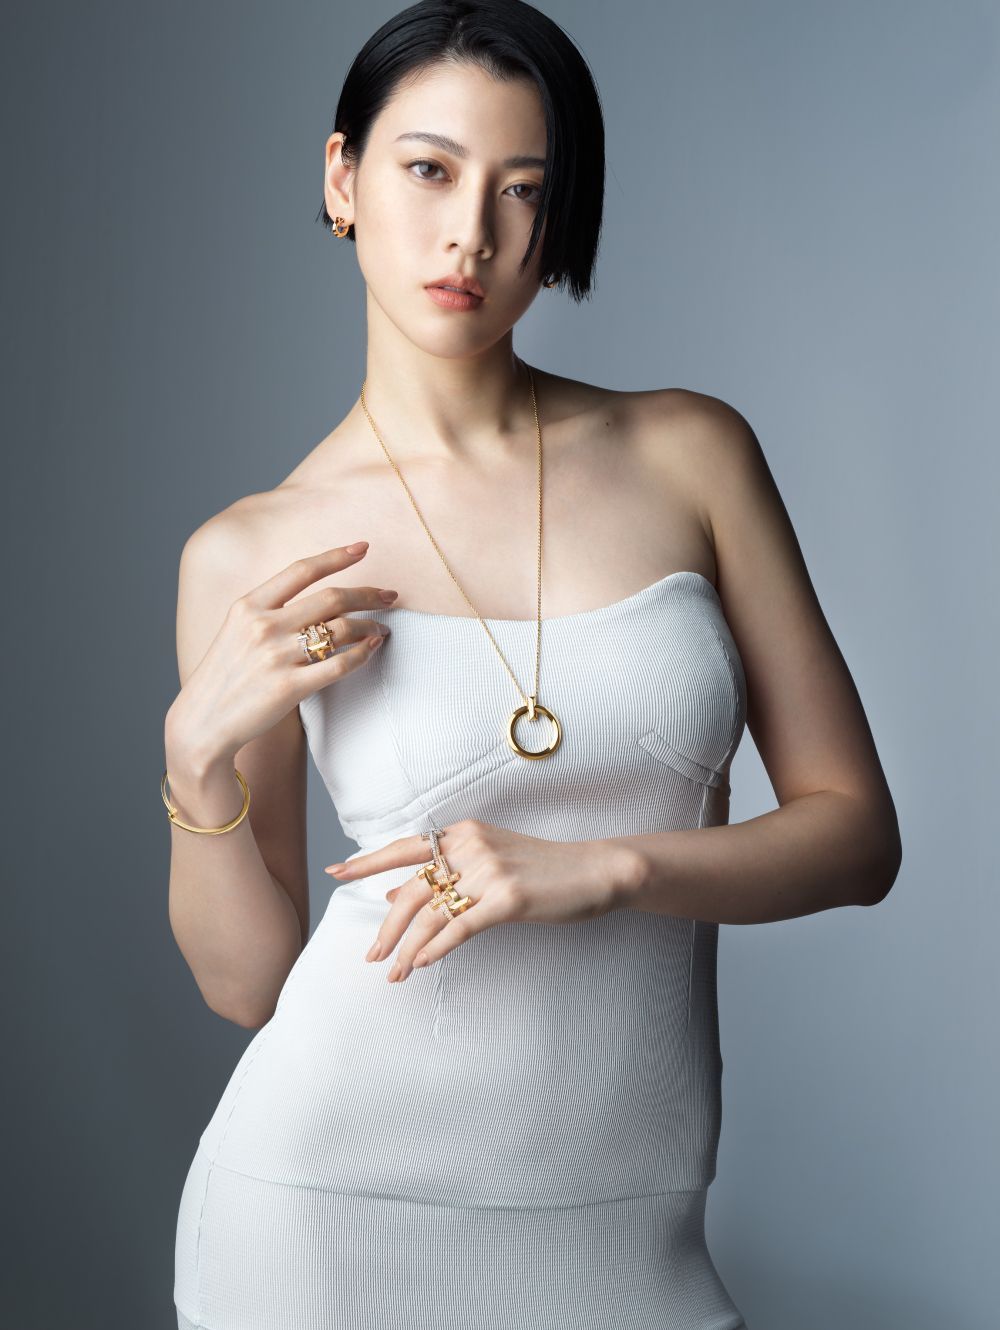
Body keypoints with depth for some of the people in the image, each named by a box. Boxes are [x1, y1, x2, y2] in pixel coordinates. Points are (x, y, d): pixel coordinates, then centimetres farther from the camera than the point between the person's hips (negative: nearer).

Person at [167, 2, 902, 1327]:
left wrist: (601, 870, -16)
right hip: (329, 1203, 0)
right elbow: (244, 979, 1)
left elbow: (856, 831, -1)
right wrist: (199, 759, -15)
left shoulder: (692, 455, -2)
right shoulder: (250, 556, -4)